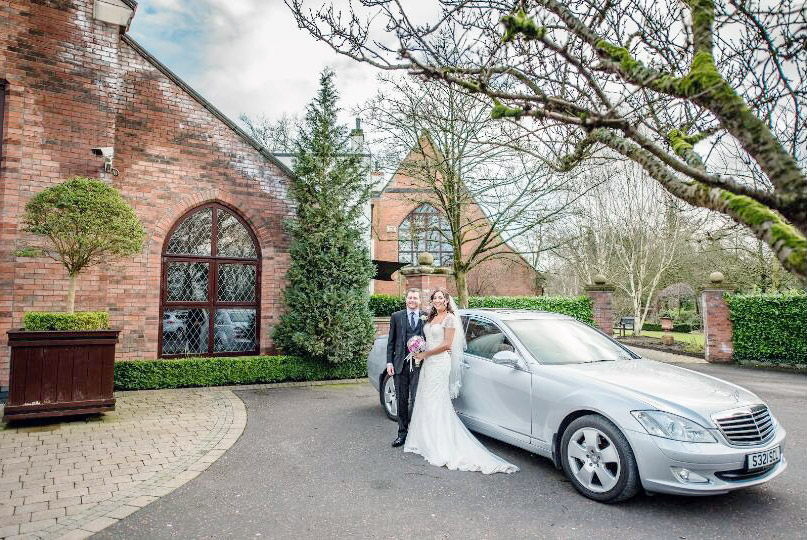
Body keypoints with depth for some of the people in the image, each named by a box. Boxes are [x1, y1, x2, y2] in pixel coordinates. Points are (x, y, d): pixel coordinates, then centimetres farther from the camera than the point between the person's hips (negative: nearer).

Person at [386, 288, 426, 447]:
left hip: (419, 364, -2)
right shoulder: (396, 316, 7)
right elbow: (391, 341, 7)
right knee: (401, 401, 11)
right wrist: (389, 362, 1)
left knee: (416, 400, -1)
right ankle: (402, 433, 22)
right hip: (400, 364, 2)